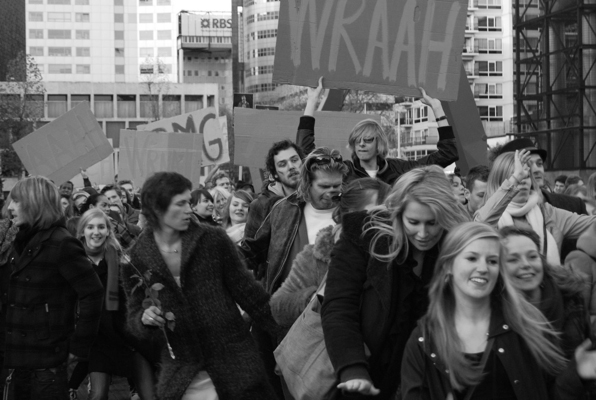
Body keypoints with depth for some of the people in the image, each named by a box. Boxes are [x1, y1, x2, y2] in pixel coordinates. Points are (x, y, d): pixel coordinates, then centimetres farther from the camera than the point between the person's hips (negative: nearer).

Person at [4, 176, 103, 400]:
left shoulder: (61, 244, -12)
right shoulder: (23, 243, 12)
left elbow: (93, 294, -17)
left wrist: (79, 347, -15)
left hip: (47, 364, -8)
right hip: (20, 361, 8)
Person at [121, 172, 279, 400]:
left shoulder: (213, 240, -4)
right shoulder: (135, 259, -2)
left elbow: (245, 290, 2)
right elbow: (134, 319, 7)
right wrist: (145, 319, -16)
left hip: (233, 364, -1)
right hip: (180, 375, 1)